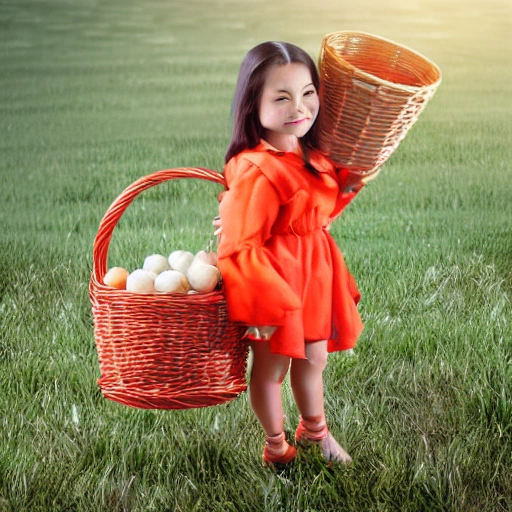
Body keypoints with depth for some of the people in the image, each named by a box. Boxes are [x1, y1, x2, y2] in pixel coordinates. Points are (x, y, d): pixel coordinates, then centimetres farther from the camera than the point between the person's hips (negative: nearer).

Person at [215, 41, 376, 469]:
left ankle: (315, 430, 48)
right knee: (271, 367, 13)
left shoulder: (312, 156, -2)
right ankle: (276, 447, 34)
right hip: (277, 280, -8)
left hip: (316, 274, 8)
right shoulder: (256, 172, -29)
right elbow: (239, 247, -28)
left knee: (314, 359, 25)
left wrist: (347, 185, 0)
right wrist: (260, 305, -25)